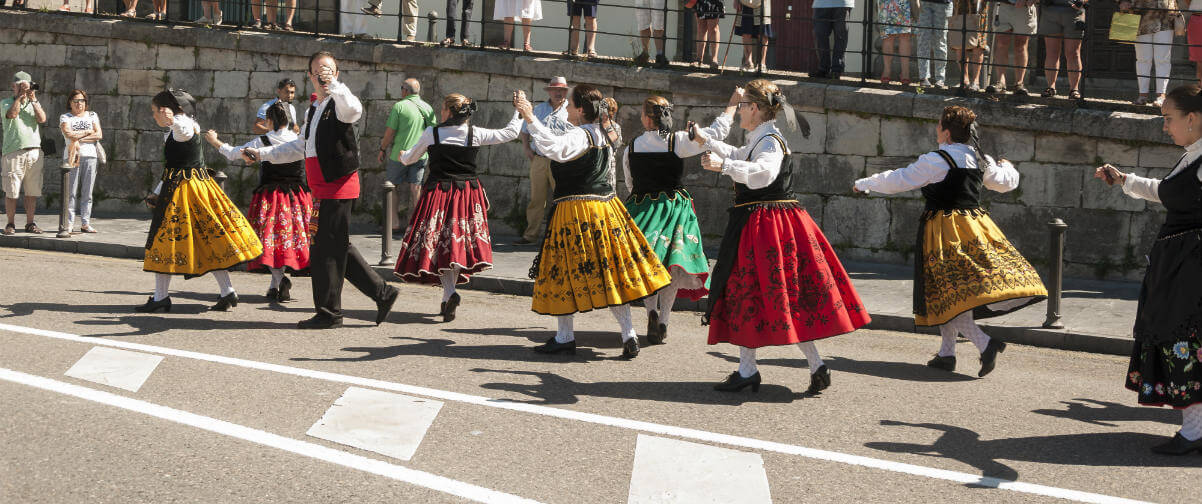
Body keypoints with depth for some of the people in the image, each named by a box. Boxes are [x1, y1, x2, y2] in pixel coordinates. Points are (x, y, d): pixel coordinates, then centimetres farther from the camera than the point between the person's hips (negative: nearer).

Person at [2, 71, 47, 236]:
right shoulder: (5, 102, 8)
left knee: (33, 191, 2)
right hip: (13, 152, -3)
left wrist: (33, 100, -7)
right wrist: (19, 96, -7)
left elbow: (42, 119, -1)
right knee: (11, 191, -3)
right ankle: (10, 224, 6)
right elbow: (12, 114, -13)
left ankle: (30, 223, 9)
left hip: (34, 151, 3)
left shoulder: (35, 103, 17)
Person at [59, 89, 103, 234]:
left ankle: (86, 223, 2)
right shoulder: (65, 117, 9)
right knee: (71, 191, -7)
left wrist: (78, 139, -6)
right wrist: (88, 132, -2)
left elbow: (99, 135, 2)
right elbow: (68, 134, -10)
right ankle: (69, 223, -5)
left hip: (90, 156, 2)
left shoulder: (92, 116, 16)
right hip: (72, 156, -2)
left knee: (87, 192, 0)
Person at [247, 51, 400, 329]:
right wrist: (262, 153, 29)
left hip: (338, 188, -9)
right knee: (339, 248, 12)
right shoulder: (314, 109, 20)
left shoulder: (338, 104, -9)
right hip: (323, 189, 9)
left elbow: (354, 111, -36)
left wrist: (332, 84, -38)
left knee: (326, 250, -5)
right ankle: (382, 292, 20)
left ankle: (328, 313, 5)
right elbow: (301, 147, 31)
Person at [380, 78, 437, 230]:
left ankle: (396, 223, 8)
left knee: (393, 187, 9)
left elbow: (390, 132, -10)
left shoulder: (398, 106, -9)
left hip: (400, 153, -4)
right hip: (421, 155, 4)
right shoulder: (428, 108, 5)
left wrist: (382, 150, 2)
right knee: (416, 188, 8)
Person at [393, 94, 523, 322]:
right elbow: (511, 133, 6)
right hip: (468, 192, 2)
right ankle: (446, 301, 13)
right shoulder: (476, 134, -1)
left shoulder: (431, 133, -3)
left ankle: (450, 293, -21)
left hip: (438, 193, -2)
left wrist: (403, 155, 37)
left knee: (441, 246, -1)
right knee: (458, 245, 10)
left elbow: (410, 158, 13)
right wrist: (520, 111, 22)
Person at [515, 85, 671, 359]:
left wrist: (530, 119, -35)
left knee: (564, 273, 3)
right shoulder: (602, 134, 10)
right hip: (604, 206, 8)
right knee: (610, 273, 9)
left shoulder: (579, 136, -16)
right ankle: (629, 334, 6)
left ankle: (565, 337, 7)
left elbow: (554, 148, -36)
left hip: (575, 211, -8)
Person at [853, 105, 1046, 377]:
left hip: (944, 229, -7)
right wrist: (1007, 167, 49)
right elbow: (1006, 182, 25)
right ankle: (946, 353, 17)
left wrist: (863, 184, 10)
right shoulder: (980, 159, 9)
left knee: (946, 292, -8)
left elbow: (898, 181, -5)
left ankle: (985, 343, -22)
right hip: (975, 227, 7)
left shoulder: (935, 161, -11)